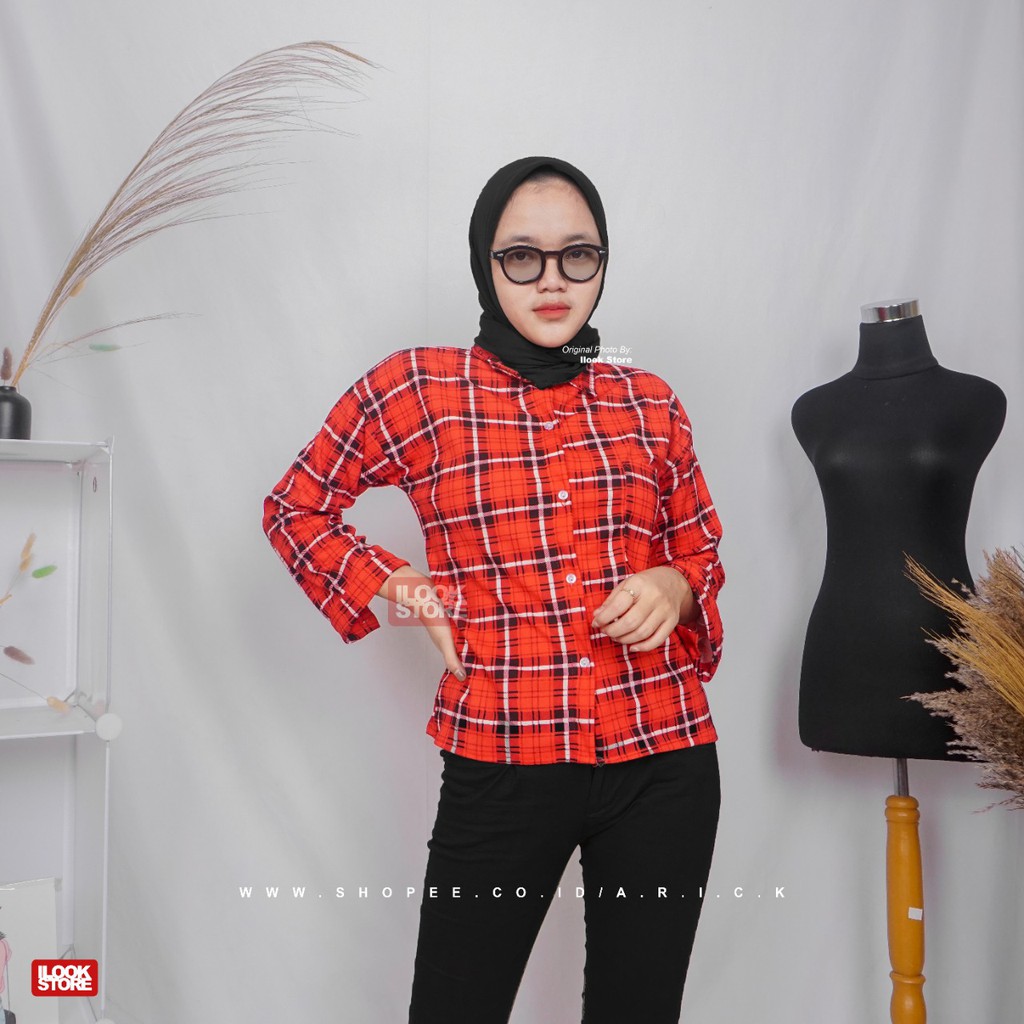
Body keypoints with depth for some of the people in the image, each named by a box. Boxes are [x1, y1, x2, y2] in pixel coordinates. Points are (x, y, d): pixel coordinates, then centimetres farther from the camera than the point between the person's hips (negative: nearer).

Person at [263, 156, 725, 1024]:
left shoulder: (650, 403, 6)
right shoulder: (416, 388, -1)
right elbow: (294, 509, 12)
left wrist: (673, 588, -4)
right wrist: (389, 585, -3)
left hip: (663, 764, 3)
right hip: (500, 765, -2)